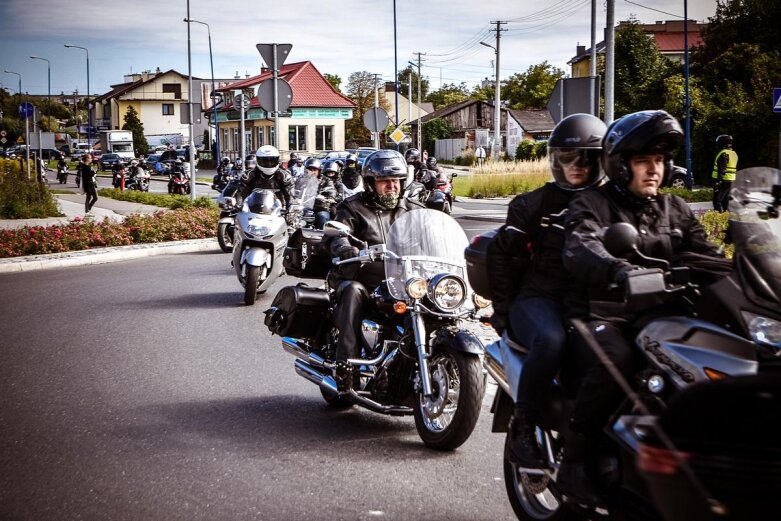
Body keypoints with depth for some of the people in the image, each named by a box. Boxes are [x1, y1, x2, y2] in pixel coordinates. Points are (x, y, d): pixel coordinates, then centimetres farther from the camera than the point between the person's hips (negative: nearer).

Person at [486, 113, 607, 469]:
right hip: (540, 299, -2)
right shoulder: (533, 205, 10)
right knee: (551, 339, -39)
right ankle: (522, 427, -25)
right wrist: (503, 309, 2)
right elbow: (501, 254, 9)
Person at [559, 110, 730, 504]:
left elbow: (705, 257, 7)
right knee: (617, 359, -37)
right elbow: (580, 250, -24)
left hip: (656, 316, 5)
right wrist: (619, 271, -45)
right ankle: (575, 462, -27)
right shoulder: (591, 205, -1)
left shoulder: (675, 211, 19)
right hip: (601, 314, -5)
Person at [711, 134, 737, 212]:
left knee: (717, 201, -7)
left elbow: (722, 170, -22)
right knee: (725, 201, 16)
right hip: (731, 181, 9)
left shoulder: (724, 154, -15)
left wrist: (718, 182, -23)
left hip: (723, 181, -9)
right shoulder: (734, 154, 15)